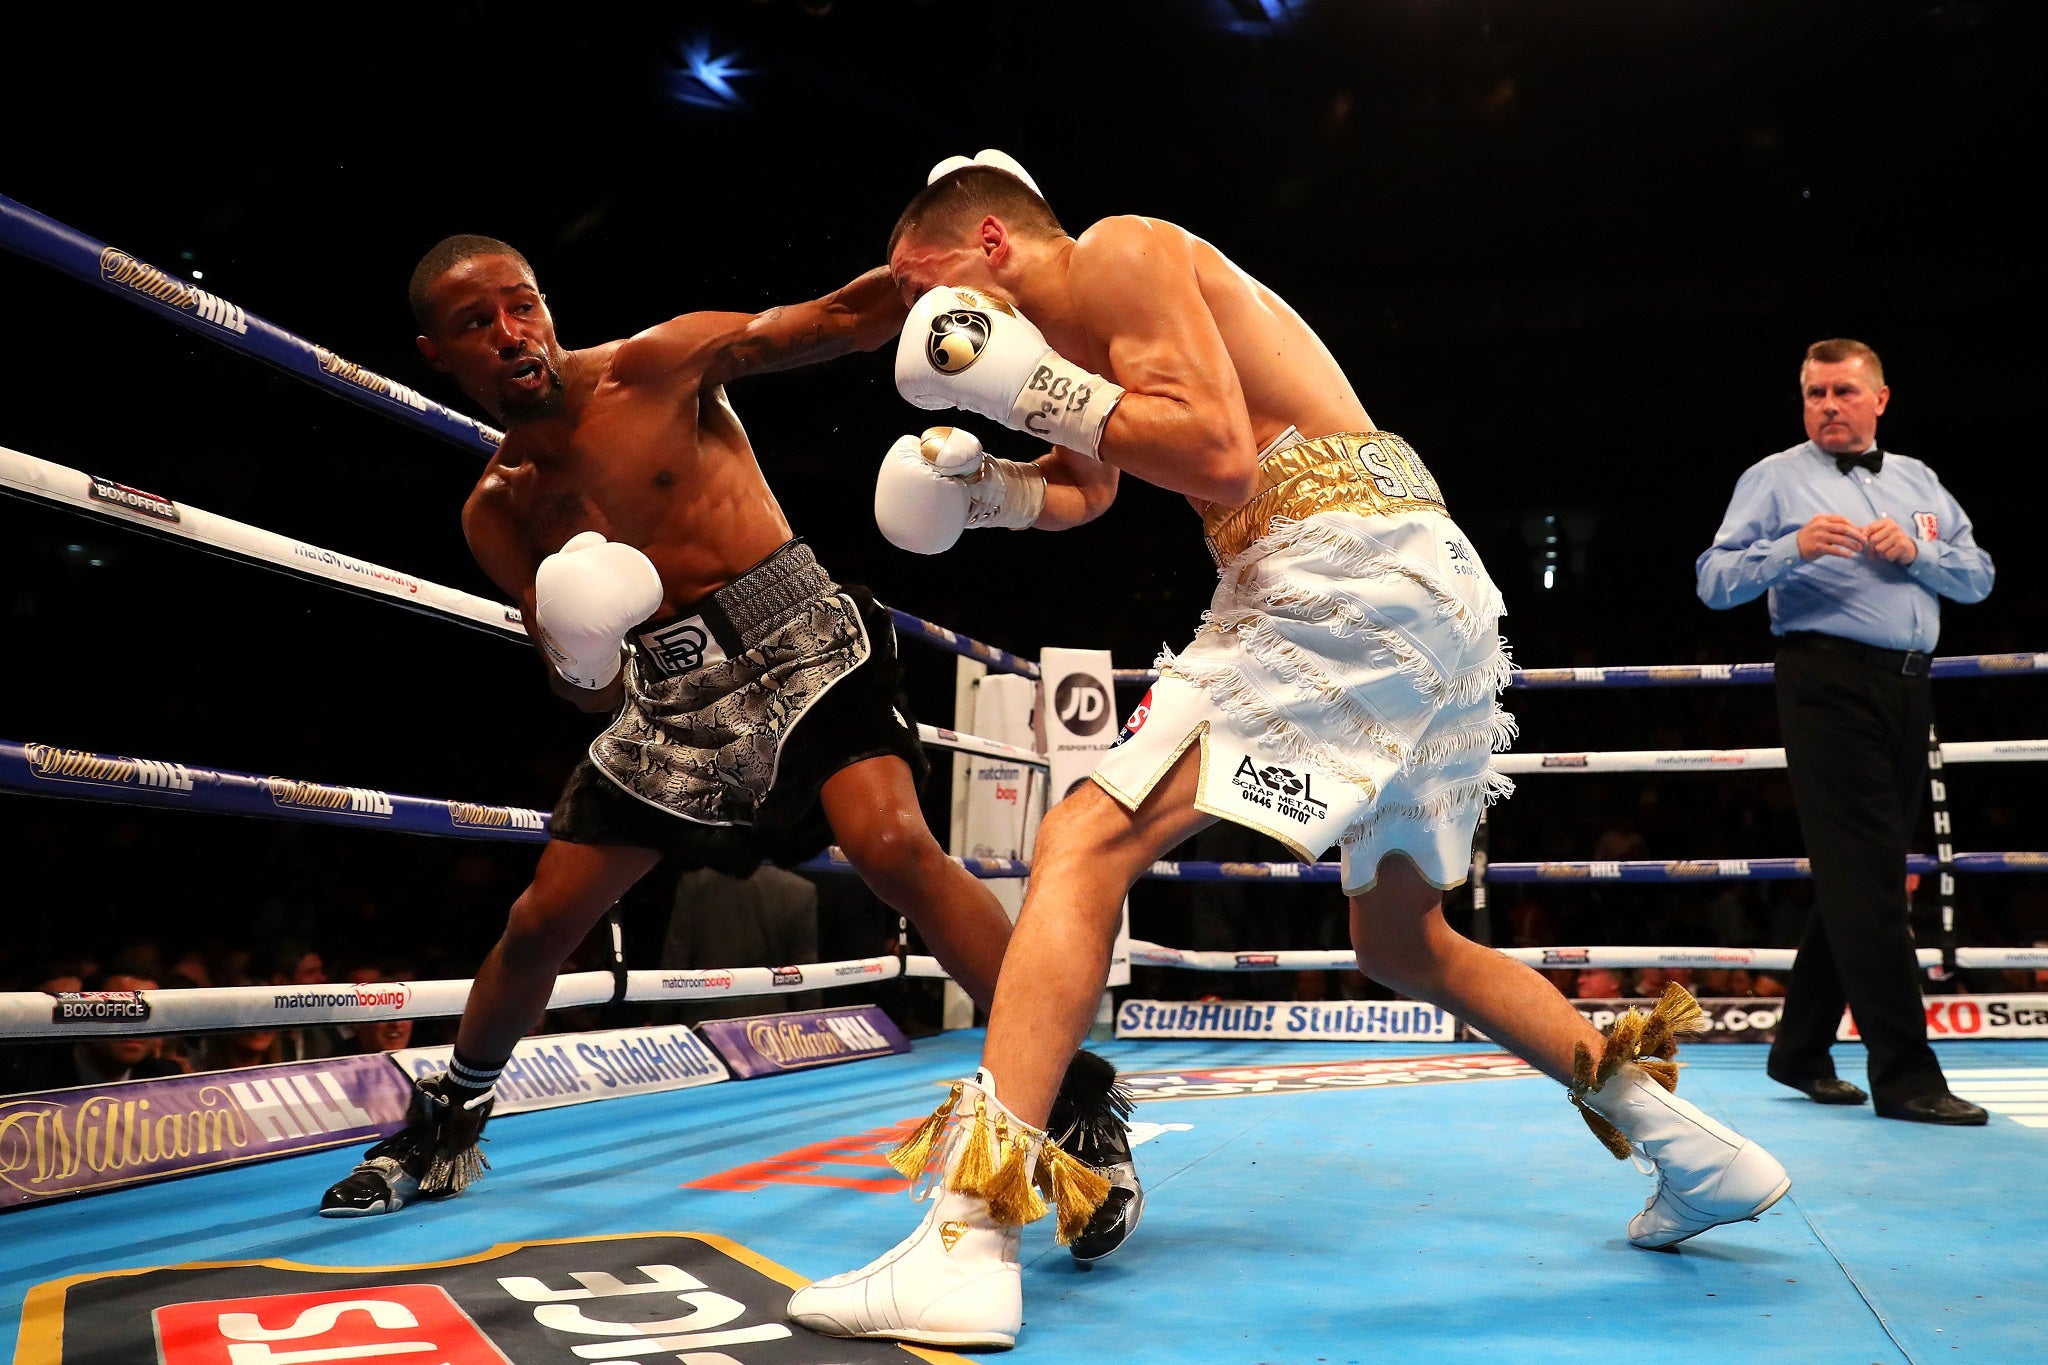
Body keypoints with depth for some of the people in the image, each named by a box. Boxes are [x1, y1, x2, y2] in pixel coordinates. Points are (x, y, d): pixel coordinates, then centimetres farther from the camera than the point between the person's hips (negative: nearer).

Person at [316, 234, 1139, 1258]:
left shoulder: (657, 366, -6)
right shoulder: (494, 512, 6)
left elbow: (836, 321, -11)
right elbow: (593, 694, 8)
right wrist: (572, 647, -16)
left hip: (795, 642, -5)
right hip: (669, 698, 5)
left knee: (890, 843, -29)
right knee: (539, 922, 10)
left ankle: (1073, 1096, -21)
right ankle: (444, 1130, 36)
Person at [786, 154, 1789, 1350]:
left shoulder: (1117, 253, -3)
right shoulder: (1088, 317, 25)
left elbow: (1222, 453, -16)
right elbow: (1080, 492, 32)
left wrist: (1032, 385, -11)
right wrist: (985, 486, 12)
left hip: (1351, 569, -10)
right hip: (1436, 585, 10)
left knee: (1087, 843, -17)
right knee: (1406, 944, 21)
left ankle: (967, 1241, -25)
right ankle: (1687, 1147, 25)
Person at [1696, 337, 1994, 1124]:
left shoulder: (1918, 482, 20)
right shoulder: (1776, 479, 4)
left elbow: (1979, 578, 14)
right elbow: (1714, 581, -6)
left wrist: (1914, 552, -5)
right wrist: (1793, 547, -22)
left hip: (1908, 688, 6)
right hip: (1828, 682, -6)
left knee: (1860, 878, 9)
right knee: (1866, 879, -10)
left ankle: (1801, 1052, 20)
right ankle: (1903, 1074, -9)